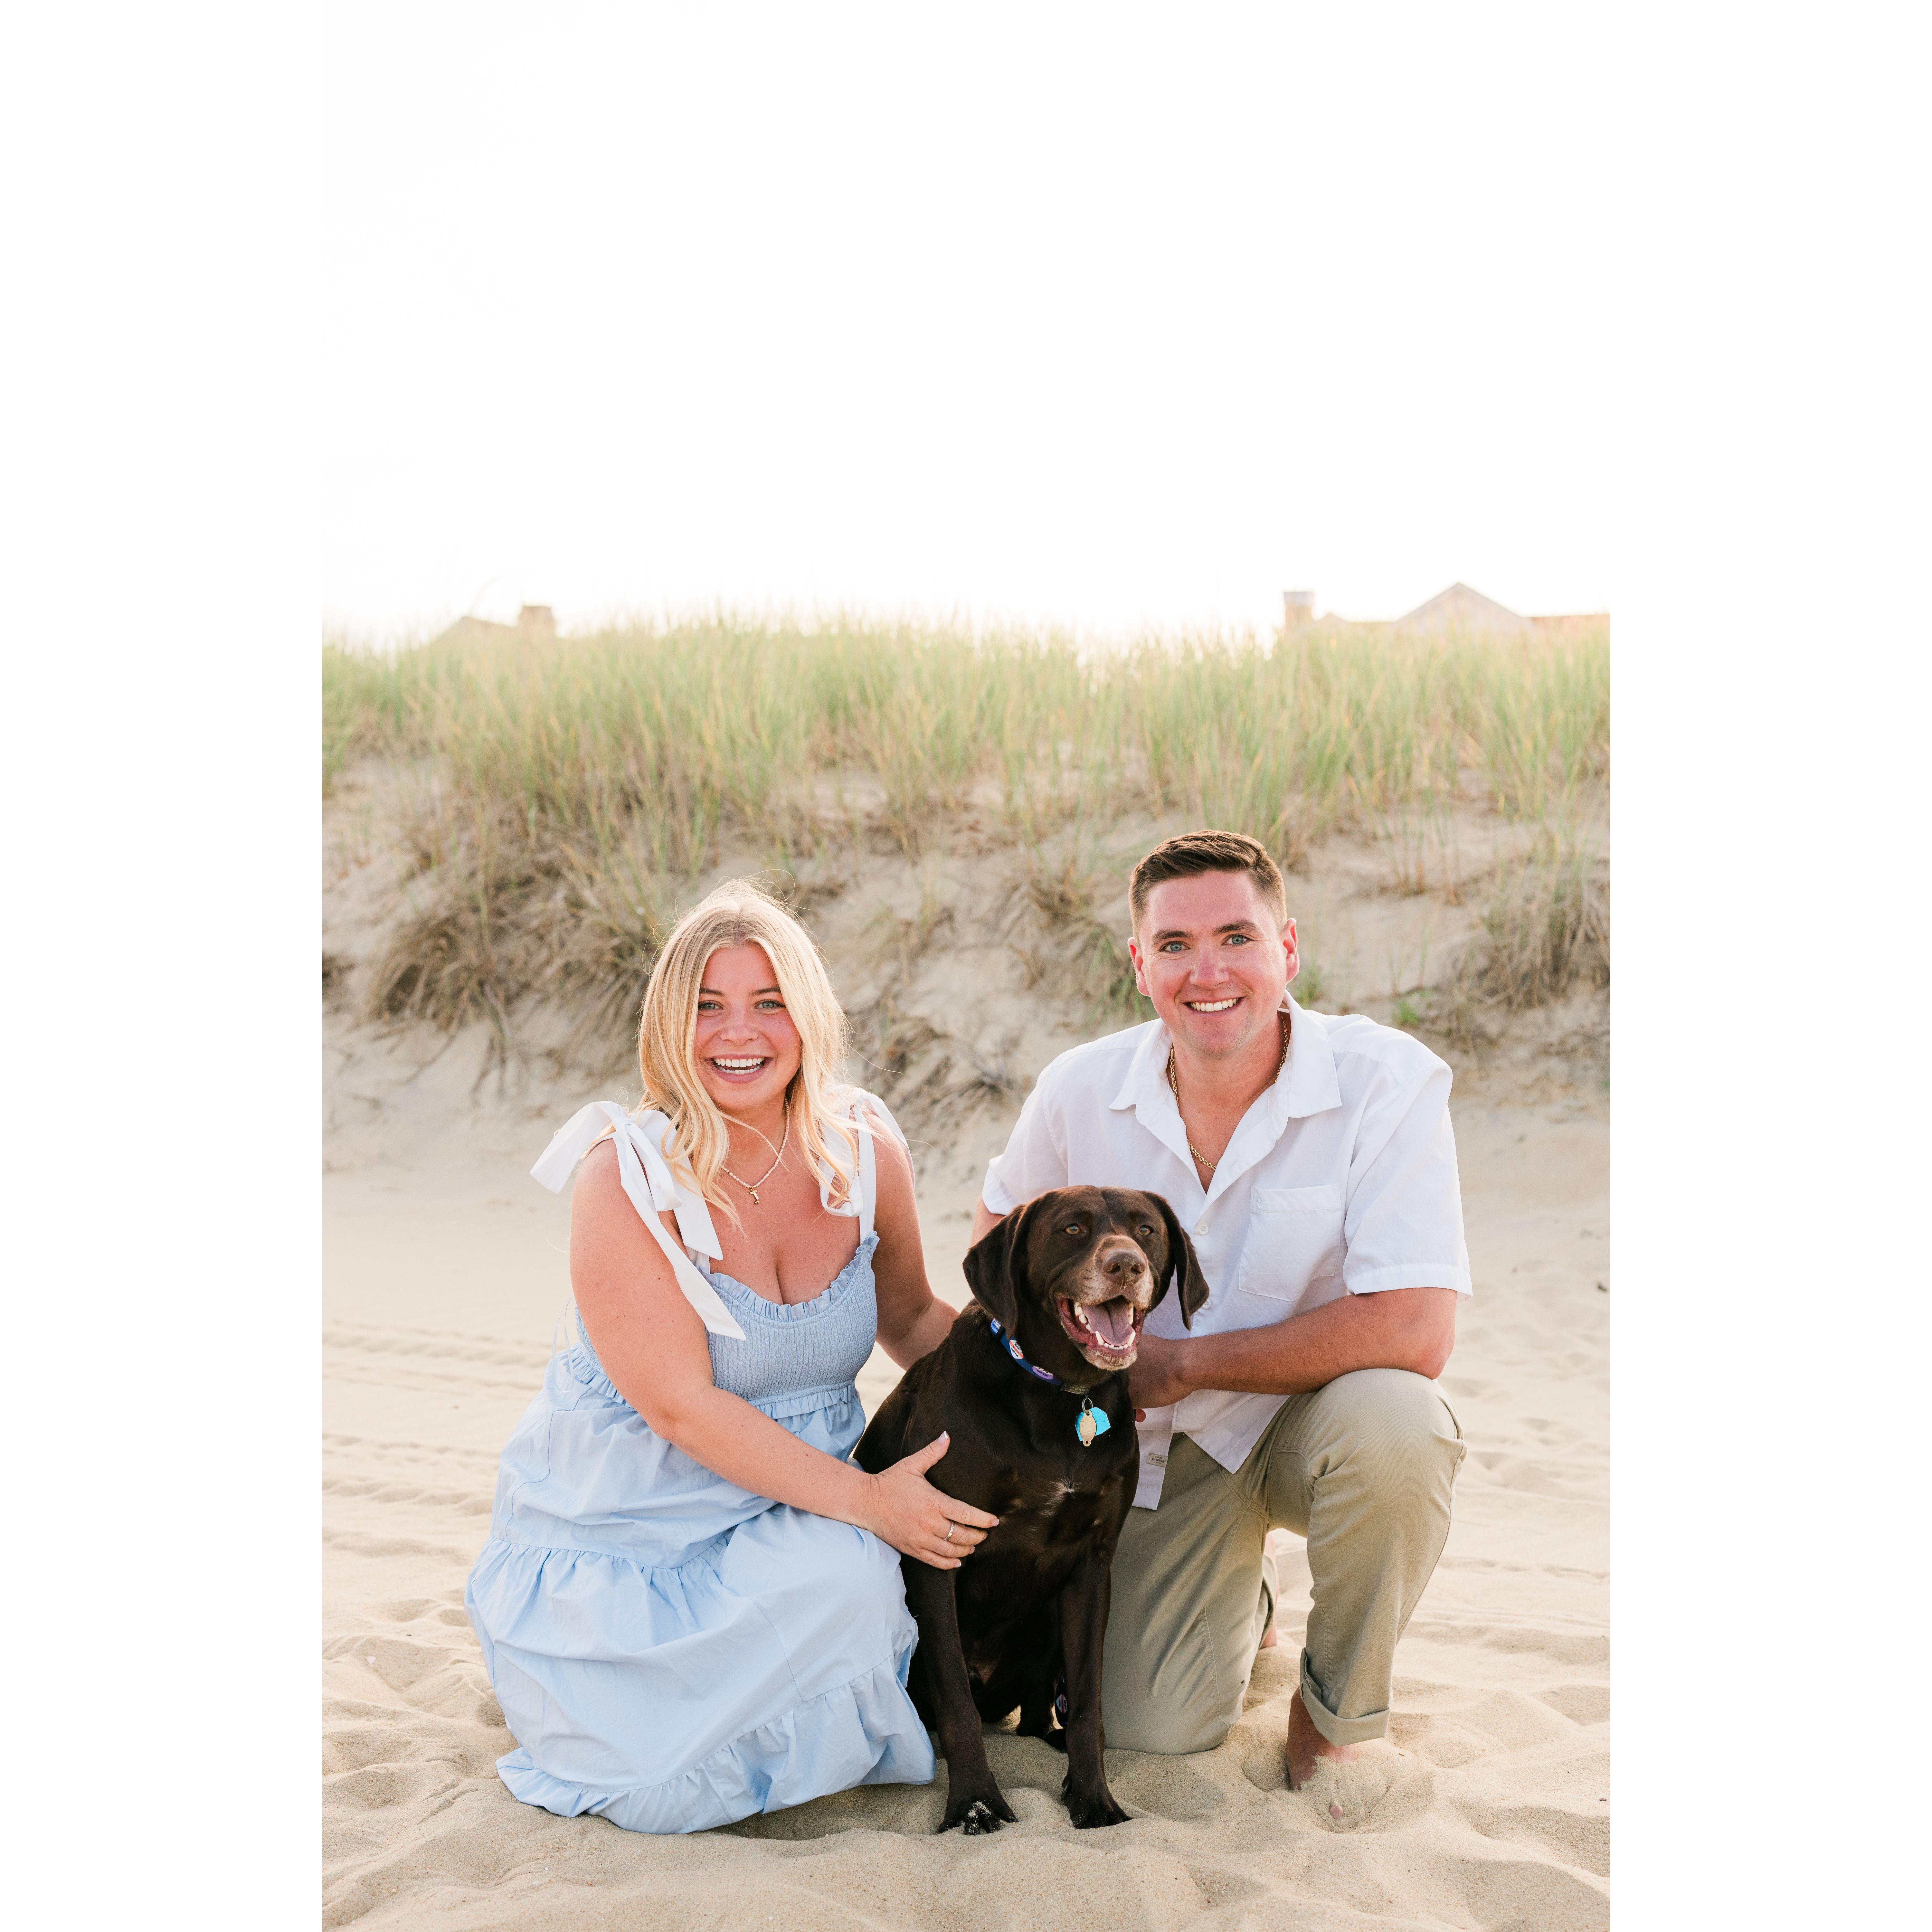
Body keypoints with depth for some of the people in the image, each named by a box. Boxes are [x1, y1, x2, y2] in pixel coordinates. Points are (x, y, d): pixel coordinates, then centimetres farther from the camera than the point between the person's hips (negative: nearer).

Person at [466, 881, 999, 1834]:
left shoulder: (865, 1151, -4)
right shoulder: (628, 1175, -18)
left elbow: (910, 1318, 14)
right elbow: (681, 1405, -21)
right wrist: (866, 1500, -25)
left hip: (791, 1514, 4)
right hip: (622, 1530, -3)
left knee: (852, 1579, -30)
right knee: (660, 1792, -22)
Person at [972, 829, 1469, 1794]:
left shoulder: (1387, 1080, -23)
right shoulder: (1080, 1091, -11)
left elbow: (1414, 1332, -31)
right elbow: (1002, 1218, 13)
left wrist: (1180, 1365, -24)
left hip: (1316, 1418, -2)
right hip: (1163, 1441, 3)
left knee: (1391, 1421, -37)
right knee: (1151, 1731, -10)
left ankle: (1337, 1707, -7)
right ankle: (1240, 1598, 28)